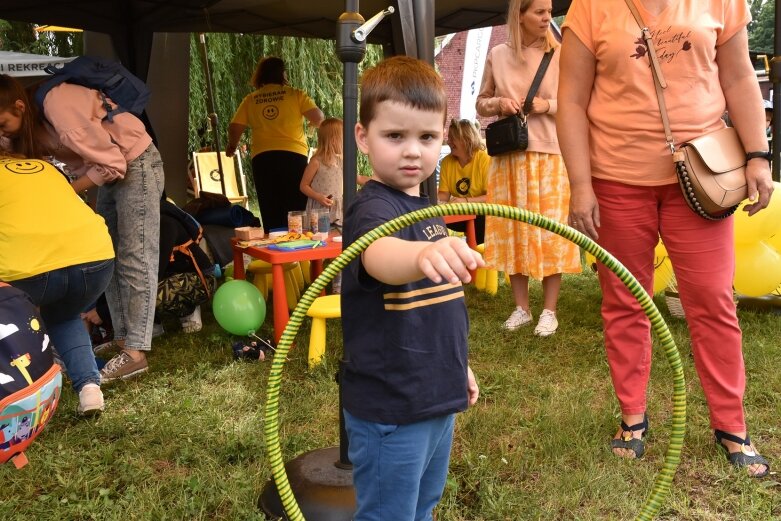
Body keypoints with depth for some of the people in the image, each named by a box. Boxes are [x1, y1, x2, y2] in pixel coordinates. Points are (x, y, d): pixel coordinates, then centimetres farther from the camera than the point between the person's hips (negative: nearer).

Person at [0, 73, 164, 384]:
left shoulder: (59, 109, -27)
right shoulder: (35, 116, 0)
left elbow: (112, 164, -23)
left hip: (135, 165, -9)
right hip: (111, 169, 9)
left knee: (134, 258, -12)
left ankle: (135, 353, -12)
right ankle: (122, 340, 11)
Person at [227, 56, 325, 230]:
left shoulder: (250, 100, 10)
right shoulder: (295, 94, 3)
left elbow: (234, 127, 6)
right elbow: (317, 117, -6)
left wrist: (232, 146, 26)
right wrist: (316, 124, 17)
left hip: (262, 158, 2)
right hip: (293, 155, -2)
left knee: (271, 215, 7)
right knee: (296, 212, 2)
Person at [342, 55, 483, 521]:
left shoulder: (424, 206, 6)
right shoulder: (374, 208, -22)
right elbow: (380, 258, -47)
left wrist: (458, 364, 24)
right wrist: (423, 254, -68)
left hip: (436, 397, 9)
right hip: (390, 408, -9)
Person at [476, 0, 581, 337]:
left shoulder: (560, 54, 0)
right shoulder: (498, 55, 6)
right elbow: (481, 104, 13)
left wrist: (548, 105, -14)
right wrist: (498, 102, -8)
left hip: (550, 156, -2)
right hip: (508, 157, 2)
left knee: (550, 232, 0)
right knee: (512, 231, 6)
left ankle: (549, 311, 10)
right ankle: (521, 308, 18)